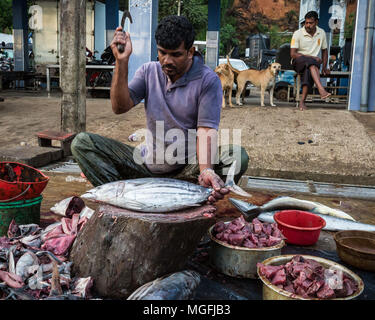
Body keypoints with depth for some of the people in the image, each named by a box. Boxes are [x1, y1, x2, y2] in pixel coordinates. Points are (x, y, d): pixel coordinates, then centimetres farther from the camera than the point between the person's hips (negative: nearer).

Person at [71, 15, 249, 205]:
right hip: (148, 164, 4)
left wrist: (206, 171, -36)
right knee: (82, 142, -8)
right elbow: (120, 107, -5)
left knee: (237, 156, -32)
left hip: (188, 167, -3)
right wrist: (122, 62, -15)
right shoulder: (148, 71, 6)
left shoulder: (208, 80, -8)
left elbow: (206, 130, -18)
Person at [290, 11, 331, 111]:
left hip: (313, 63, 3)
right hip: (298, 61, -3)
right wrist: (311, 57, -18)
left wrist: (324, 67, 8)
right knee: (311, 62, -38)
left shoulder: (321, 33, 7)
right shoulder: (298, 33, -6)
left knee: (309, 71, -36)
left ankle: (302, 101, -41)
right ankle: (321, 90, -53)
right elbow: (293, 54, -12)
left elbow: (324, 51, 19)